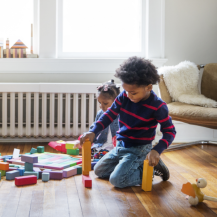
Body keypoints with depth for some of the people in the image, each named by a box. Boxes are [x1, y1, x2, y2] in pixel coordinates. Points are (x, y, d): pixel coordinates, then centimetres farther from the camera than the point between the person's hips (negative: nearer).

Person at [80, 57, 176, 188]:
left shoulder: (158, 106, -20)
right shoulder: (124, 96, -6)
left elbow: (170, 131, -16)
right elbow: (110, 115, 0)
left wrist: (157, 150, -31)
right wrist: (93, 132, -14)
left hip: (139, 150, -7)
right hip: (121, 146, 7)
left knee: (117, 180, -23)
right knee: (99, 170, 14)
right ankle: (137, 166, 15)